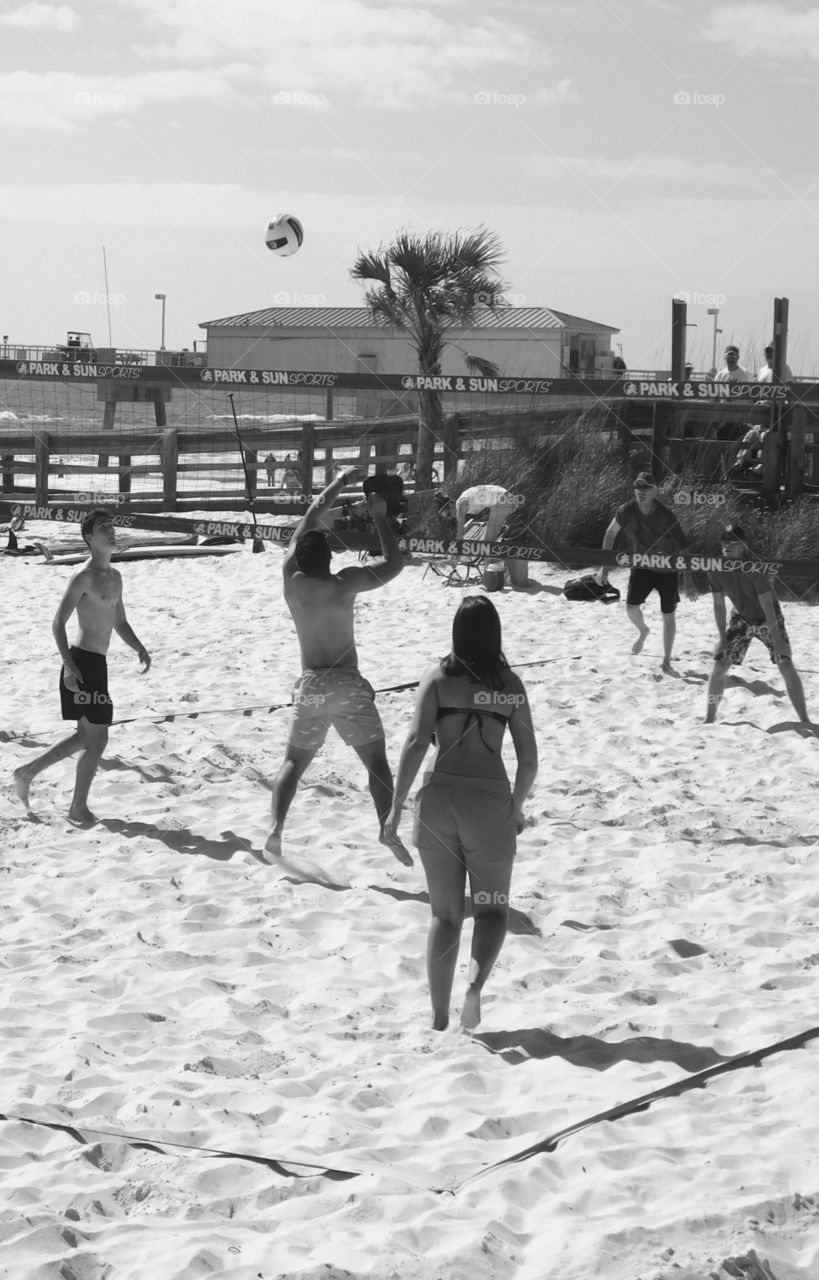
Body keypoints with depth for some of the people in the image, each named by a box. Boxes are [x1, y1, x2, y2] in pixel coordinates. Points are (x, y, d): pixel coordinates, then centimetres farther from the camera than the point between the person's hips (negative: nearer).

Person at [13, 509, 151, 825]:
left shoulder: (115, 577, 15)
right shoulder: (84, 577, -12)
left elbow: (120, 623, 23)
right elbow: (58, 622, -15)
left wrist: (140, 649, 7)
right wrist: (69, 665, -24)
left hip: (96, 664, 9)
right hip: (83, 663, -9)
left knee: (87, 736, 17)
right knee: (97, 738, -3)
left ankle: (28, 772, 26)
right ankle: (78, 808, 8)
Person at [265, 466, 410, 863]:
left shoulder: (291, 579, 0)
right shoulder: (345, 583, -11)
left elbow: (309, 519, 13)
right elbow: (395, 562, 0)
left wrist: (338, 484, 21)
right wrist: (379, 518, 8)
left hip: (309, 684, 3)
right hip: (347, 684, -3)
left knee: (293, 763, 14)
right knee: (377, 762, 2)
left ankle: (276, 830, -2)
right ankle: (388, 828, -13)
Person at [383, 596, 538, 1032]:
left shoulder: (438, 678, 1)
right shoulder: (510, 684, 5)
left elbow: (416, 742, -8)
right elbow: (529, 759, 5)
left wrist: (397, 805, -4)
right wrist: (516, 808, 20)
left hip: (439, 798, 1)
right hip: (489, 800, 0)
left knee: (444, 914, 13)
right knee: (492, 909, 14)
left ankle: (439, 1018, 13)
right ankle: (475, 983, -15)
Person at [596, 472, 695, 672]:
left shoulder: (666, 516, -24)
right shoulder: (627, 511, -17)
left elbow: (682, 548, -17)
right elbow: (611, 533, -1)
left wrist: (688, 581, -19)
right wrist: (605, 567, -2)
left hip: (667, 570, -2)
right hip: (642, 566, 2)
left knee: (669, 616, 2)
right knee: (631, 607, -13)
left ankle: (667, 660, 18)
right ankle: (643, 631, 24)